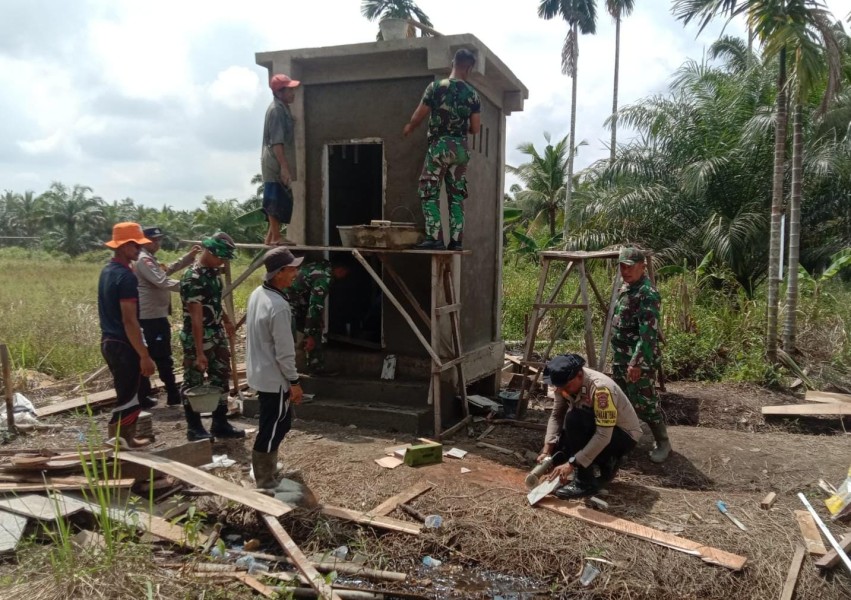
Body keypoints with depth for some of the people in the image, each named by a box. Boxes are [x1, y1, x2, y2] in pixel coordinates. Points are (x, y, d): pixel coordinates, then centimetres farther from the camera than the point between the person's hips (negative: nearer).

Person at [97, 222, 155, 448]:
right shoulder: (126, 276, -20)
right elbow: (129, 321, -23)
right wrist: (144, 355, -20)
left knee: (128, 394, 19)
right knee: (127, 398, -1)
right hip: (122, 345, -10)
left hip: (109, 341, 10)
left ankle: (127, 438, 29)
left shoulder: (107, 270, 11)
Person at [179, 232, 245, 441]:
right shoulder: (193, 278, -22)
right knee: (194, 383, 6)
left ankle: (220, 424, 25)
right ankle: (194, 428, 18)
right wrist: (199, 352, -25)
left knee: (221, 379, 14)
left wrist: (226, 321, 29)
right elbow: (196, 318, -24)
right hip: (197, 338, -9)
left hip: (217, 336, 9)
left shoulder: (213, 271, 4)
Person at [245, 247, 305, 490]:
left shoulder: (257, 294, 4)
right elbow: (284, 352, -23)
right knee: (271, 430, 3)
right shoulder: (279, 307, -26)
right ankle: (265, 483, 14)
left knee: (279, 423, 23)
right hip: (274, 378, -10)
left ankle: (267, 469, 36)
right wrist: (294, 382, -12)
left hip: (259, 372, 10)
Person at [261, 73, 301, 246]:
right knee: (276, 200, -6)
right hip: (275, 164, -10)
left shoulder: (282, 108, 18)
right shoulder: (276, 109, -13)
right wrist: (284, 167, -25)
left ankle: (271, 237, 15)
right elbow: (276, 142, -21)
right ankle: (275, 236, -2)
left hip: (278, 164, 10)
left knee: (281, 201, 11)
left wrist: (286, 166, 22)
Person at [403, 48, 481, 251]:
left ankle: (435, 238, -7)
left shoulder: (436, 87, -5)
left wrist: (409, 128, 22)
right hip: (461, 148, 4)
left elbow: (418, 117, 0)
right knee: (457, 196, 7)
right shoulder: (473, 94, 5)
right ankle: (456, 240, 5)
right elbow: (475, 128, 5)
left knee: (429, 193, 0)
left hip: (439, 146, -4)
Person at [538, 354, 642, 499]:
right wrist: (547, 450, -17)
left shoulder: (600, 388, -34)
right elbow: (556, 415, -5)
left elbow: (604, 436, -37)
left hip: (625, 436, -8)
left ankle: (585, 482, -19)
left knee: (574, 419, -31)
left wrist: (572, 463, -36)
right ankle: (606, 463, 12)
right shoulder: (565, 383, -13)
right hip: (595, 429, 8)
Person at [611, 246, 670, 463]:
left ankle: (663, 443, 15)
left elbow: (648, 333, -26)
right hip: (620, 358, 9)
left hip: (638, 360, -9)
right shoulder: (625, 288, 11)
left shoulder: (647, 293, -20)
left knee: (645, 404, -1)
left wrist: (637, 363, -28)